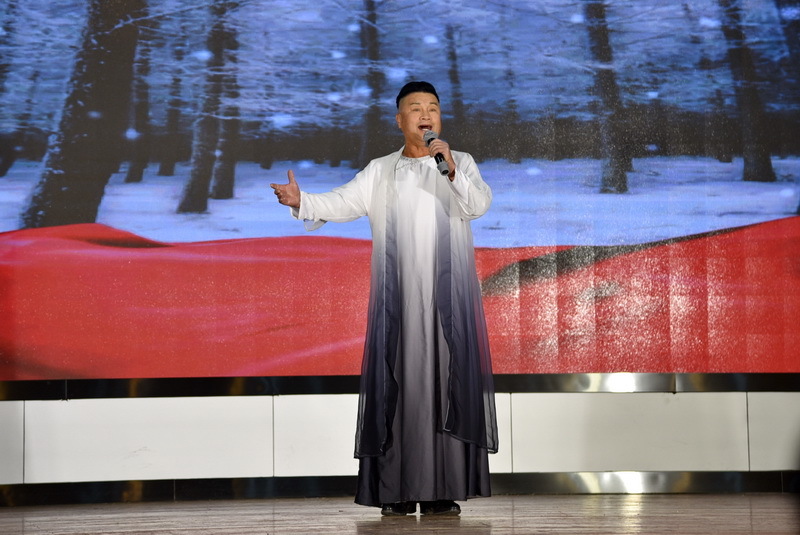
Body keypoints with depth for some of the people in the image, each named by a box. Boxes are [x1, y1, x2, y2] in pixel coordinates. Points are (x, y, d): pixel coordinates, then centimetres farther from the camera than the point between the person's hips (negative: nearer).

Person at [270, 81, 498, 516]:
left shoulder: (460, 163, 11)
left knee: (447, 382, -6)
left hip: (449, 296, 0)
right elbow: (342, 202, 0)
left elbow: (479, 204, -5)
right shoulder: (380, 171, 12)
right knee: (397, 385, -5)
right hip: (397, 296, 1)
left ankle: (443, 490, -6)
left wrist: (452, 170, -20)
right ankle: (398, 491, -4)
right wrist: (301, 202, -17)